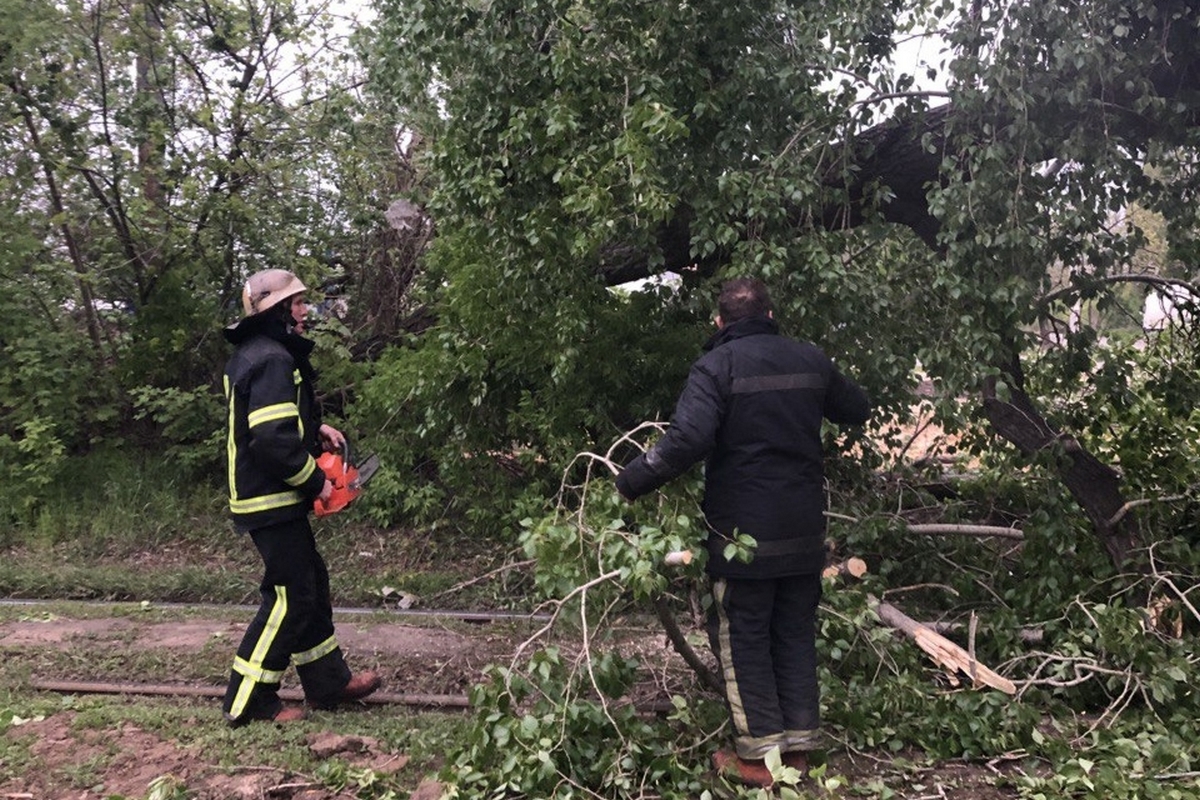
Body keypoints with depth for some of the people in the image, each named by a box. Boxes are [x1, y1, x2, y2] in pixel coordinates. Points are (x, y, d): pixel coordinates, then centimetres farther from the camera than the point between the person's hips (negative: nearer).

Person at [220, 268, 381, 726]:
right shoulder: (272, 360, -20)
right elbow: (274, 440, -29)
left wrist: (315, 430, 11)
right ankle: (248, 701, 6)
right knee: (290, 596, -3)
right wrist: (316, 482, -17)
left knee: (311, 584, 18)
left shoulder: (252, 354, 13)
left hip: (262, 496, 11)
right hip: (273, 502, -11)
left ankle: (328, 683, 29)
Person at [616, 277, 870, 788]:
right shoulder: (810, 359, 6)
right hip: (804, 530, 5)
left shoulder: (717, 366, -11)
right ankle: (799, 744, 23)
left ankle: (760, 755, 10)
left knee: (742, 640, 6)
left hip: (744, 531, -5)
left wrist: (631, 482, -16)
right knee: (795, 635, 16)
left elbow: (687, 439, -25)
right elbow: (857, 410, 21)